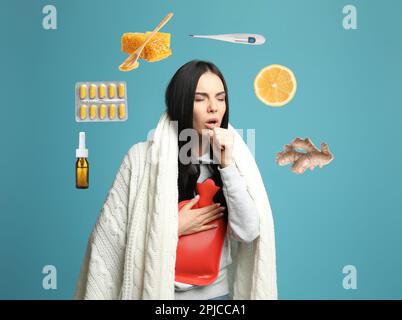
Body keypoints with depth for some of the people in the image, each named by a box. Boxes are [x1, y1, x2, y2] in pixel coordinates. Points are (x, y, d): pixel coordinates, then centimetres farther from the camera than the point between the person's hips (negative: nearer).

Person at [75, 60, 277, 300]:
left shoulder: (232, 157, -4)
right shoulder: (143, 156, -11)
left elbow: (248, 233, -13)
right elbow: (111, 233, -9)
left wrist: (227, 164, -18)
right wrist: (175, 228, -15)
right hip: (155, 290, -2)